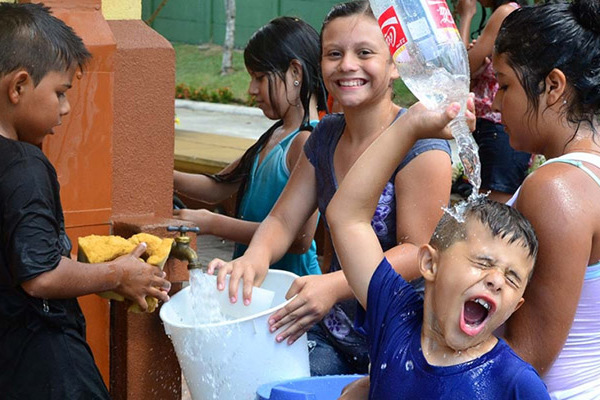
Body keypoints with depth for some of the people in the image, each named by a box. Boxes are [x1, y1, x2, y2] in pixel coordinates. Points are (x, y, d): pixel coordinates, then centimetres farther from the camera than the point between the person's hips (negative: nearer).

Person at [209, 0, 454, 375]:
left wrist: (334, 286, -33)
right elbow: (282, 220, 10)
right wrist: (256, 257, -15)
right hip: (330, 336, 6)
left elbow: (418, 251, -19)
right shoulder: (326, 136, 8)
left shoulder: (419, 142, -13)